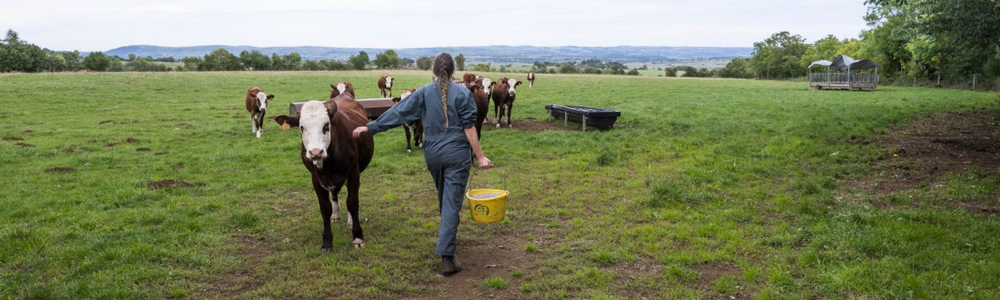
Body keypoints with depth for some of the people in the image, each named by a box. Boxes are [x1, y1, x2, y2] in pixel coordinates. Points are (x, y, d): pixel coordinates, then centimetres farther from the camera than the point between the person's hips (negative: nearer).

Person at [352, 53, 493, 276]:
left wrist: (370, 127, 9)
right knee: (452, 203, -4)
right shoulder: (463, 94, -6)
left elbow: (398, 112, 1)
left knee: (444, 197, 27)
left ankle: (447, 232, 48)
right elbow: (469, 128, -9)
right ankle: (446, 258, -9)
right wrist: (480, 157, -5)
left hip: (432, 154, 4)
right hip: (457, 154, -3)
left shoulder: (423, 93, 1)